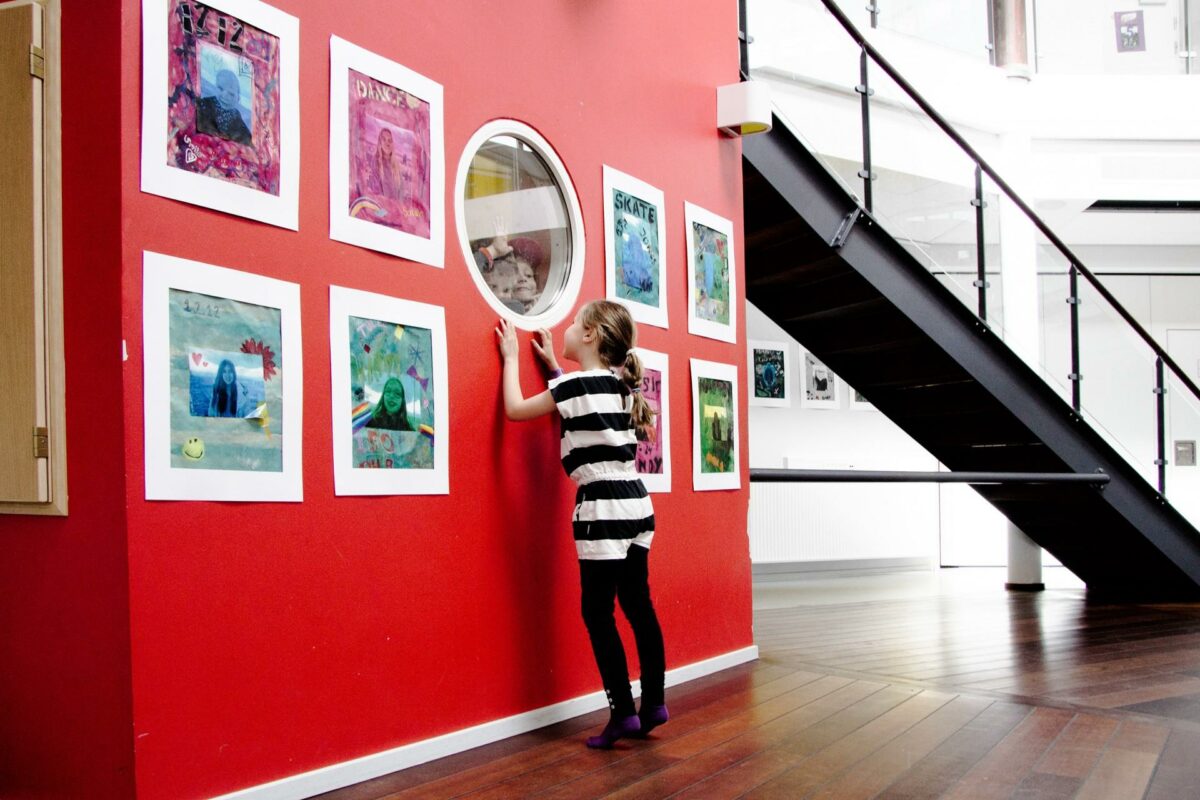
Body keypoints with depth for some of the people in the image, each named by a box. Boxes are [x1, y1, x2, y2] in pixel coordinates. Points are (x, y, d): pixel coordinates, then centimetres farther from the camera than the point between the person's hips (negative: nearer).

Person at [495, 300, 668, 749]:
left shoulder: (579, 383, -11)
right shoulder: (619, 384, 12)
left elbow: (516, 409, -4)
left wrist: (511, 357, 8)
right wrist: (553, 366, 31)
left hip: (603, 511, -8)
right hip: (635, 505, 8)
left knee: (598, 612, -2)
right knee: (638, 605, 10)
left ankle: (623, 713, -2)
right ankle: (653, 705, 15)